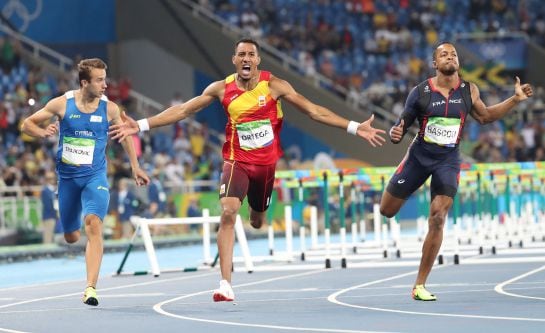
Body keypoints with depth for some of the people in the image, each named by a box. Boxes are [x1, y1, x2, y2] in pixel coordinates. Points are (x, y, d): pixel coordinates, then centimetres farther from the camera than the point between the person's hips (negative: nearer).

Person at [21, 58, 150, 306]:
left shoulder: (109, 108, -3)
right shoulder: (61, 104, -6)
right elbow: (27, 124, 3)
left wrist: (135, 167, 18)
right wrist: (43, 133, -19)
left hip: (95, 176, -1)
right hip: (67, 176, 1)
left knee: (93, 224, -25)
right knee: (71, 237, 11)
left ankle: (91, 288, -30)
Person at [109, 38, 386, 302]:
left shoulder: (274, 85, -9)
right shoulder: (222, 89, -7)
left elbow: (313, 111, -9)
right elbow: (182, 110, -4)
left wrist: (355, 128, -15)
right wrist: (140, 125, -10)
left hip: (266, 162, 1)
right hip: (236, 161, -1)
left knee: (257, 222, 16)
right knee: (228, 213, -23)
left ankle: (256, 209, 58)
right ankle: (225, 283, -23)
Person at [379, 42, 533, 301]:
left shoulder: (469, 91, -1)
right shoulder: (420, 92, -8)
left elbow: (484, 116, 16)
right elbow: (402, 126, -3)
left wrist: (515, 100, 6)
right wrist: (395, 134, -28)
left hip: (448, 160, 1)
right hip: (419, 156, -1)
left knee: (437, 220, -11)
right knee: (387, 211, 4)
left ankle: (420, 285, -3)